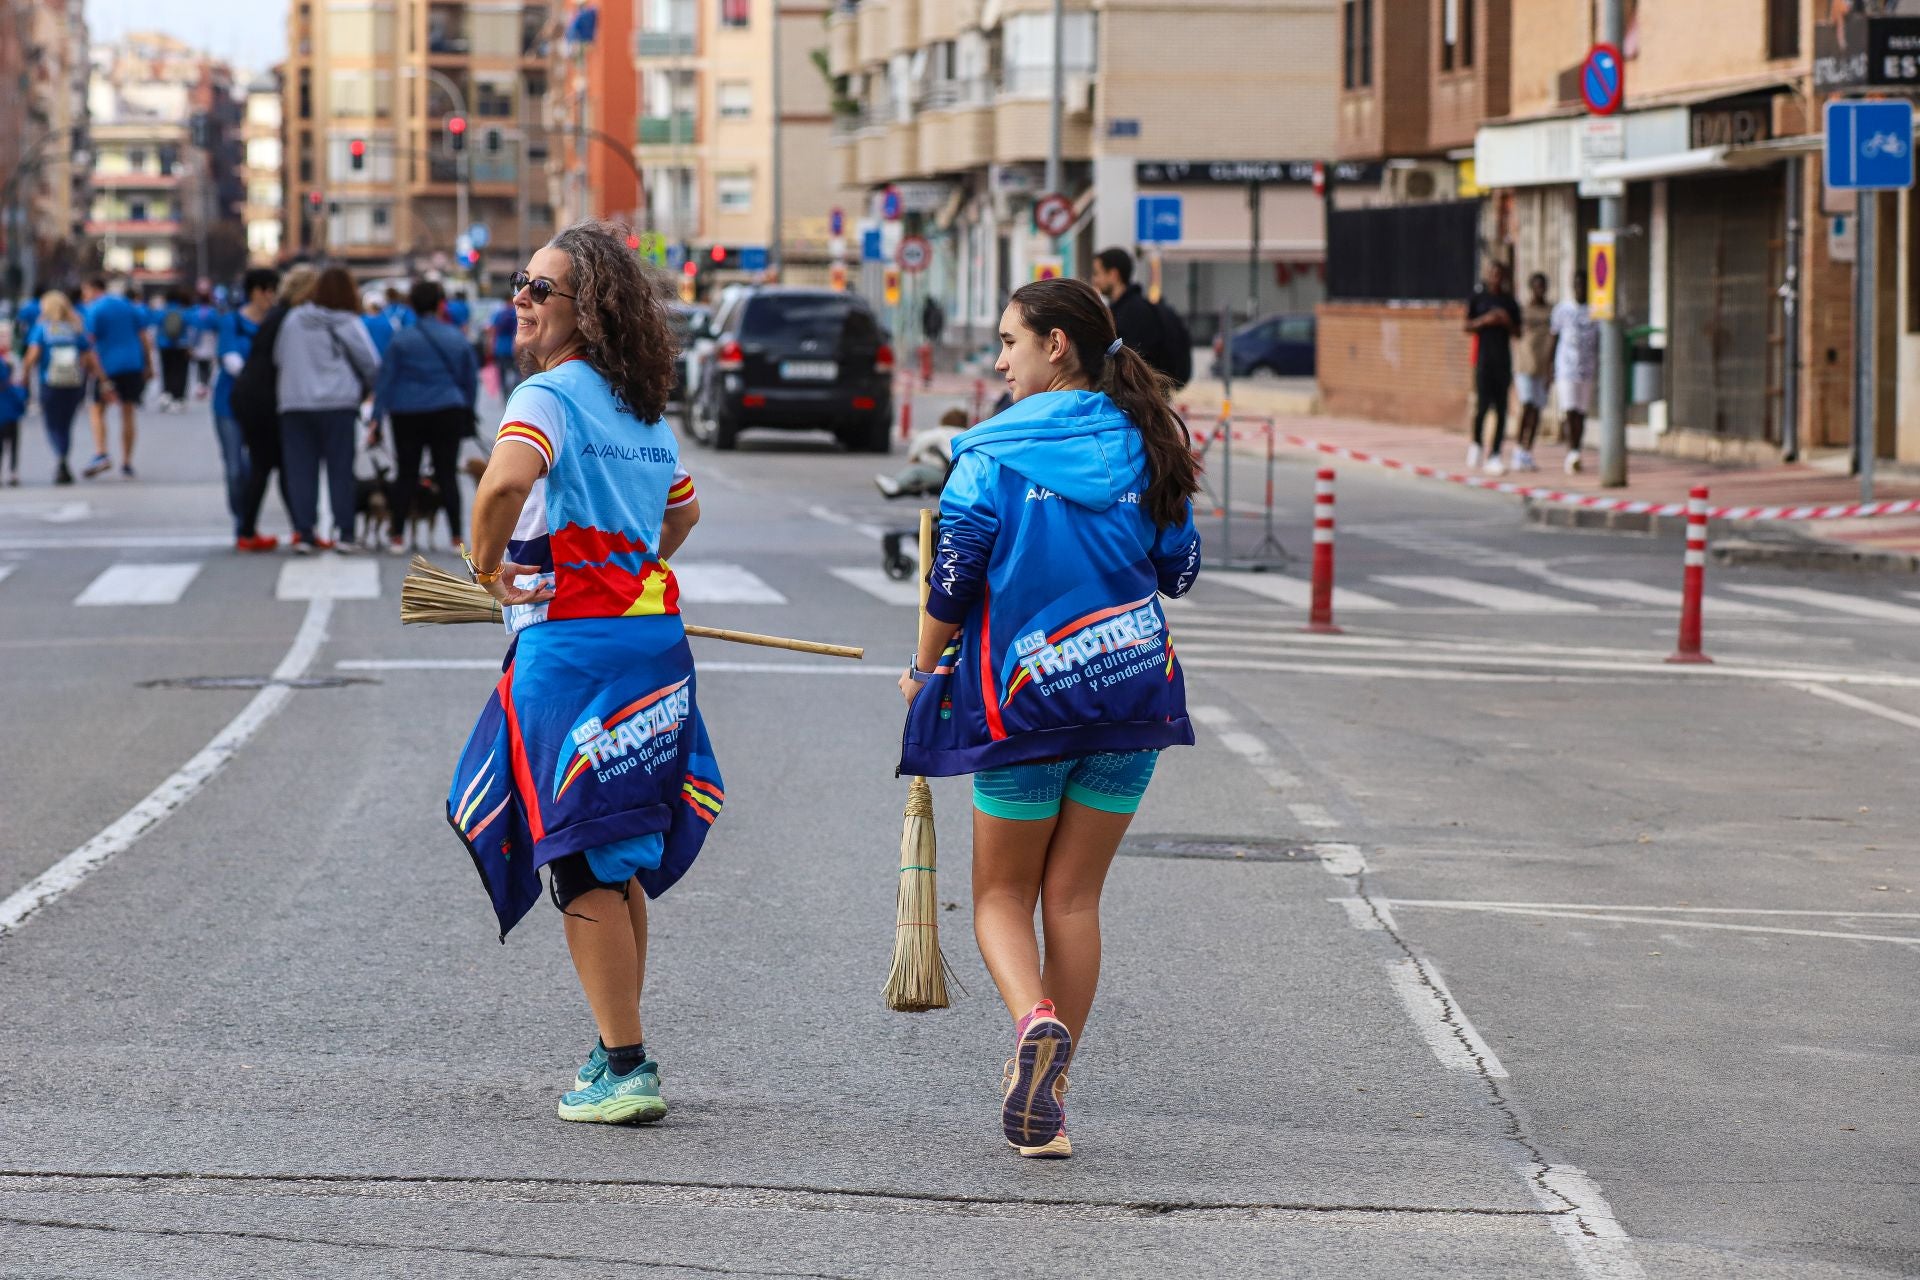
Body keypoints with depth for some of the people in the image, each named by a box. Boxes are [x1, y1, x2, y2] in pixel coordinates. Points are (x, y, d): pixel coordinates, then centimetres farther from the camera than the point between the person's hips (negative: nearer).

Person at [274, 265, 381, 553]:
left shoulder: (293, 319, 6)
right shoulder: (348, 324, -4)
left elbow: (278, 358, 9)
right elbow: (371, 364, -1)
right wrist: (369, 390, 19)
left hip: (294, 403, 3)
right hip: (338, 403, -3)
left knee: (301, 470, 4)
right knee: (340, 469, 4)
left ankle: (304, 532, -1)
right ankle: (344, 532, 3)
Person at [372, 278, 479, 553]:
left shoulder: (402, 339, -4)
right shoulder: (457, 340, 3)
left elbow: (385, 378, -4)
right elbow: (471, 381, 12)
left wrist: (377, 416, -1)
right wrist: (467, 413, 24)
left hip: (408, 415, -1)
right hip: (448, 412, 1)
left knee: (406, 475, 7)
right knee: (447, 474, 3)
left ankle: (397, 537, 9)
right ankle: (457, 538, -1)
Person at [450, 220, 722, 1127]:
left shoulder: (549, 394, -13)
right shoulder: (645, 409, 13)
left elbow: (506, 481, -34)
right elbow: (682, 512, 30)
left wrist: (488, 565, -17)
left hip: (572, 645, -8)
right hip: (653, 637, 8)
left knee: (585, 867, -2)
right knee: (618, 863, 18)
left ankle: (626, 1070, -1)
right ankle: (618, 1052, 26)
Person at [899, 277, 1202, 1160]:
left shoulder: (994, 451, -8)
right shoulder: (1147, 446, 4)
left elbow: (952, 580, -8)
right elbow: (1180, 569, 11)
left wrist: (924, 671, 8)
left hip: (1024, 695, -4)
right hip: (1134, 690, 4)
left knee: (1003, 893, 9)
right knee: (1074, 895, 9)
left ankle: (1034, 1020, -20)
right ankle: (1046, 1099, 9)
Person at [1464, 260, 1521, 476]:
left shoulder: (1509, 301, 10)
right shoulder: (1477, 298, 4)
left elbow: (1517, 331, 13)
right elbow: (1467, 326, 3)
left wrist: (1507, 322, -7)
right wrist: (1485, 321, -13)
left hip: (1503, 360, 3)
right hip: (1483, 359, -3)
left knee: (1501, 408, -1)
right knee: (1483, 404, -9)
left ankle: (1495, 455, 1)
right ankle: (1476, 444, 16)